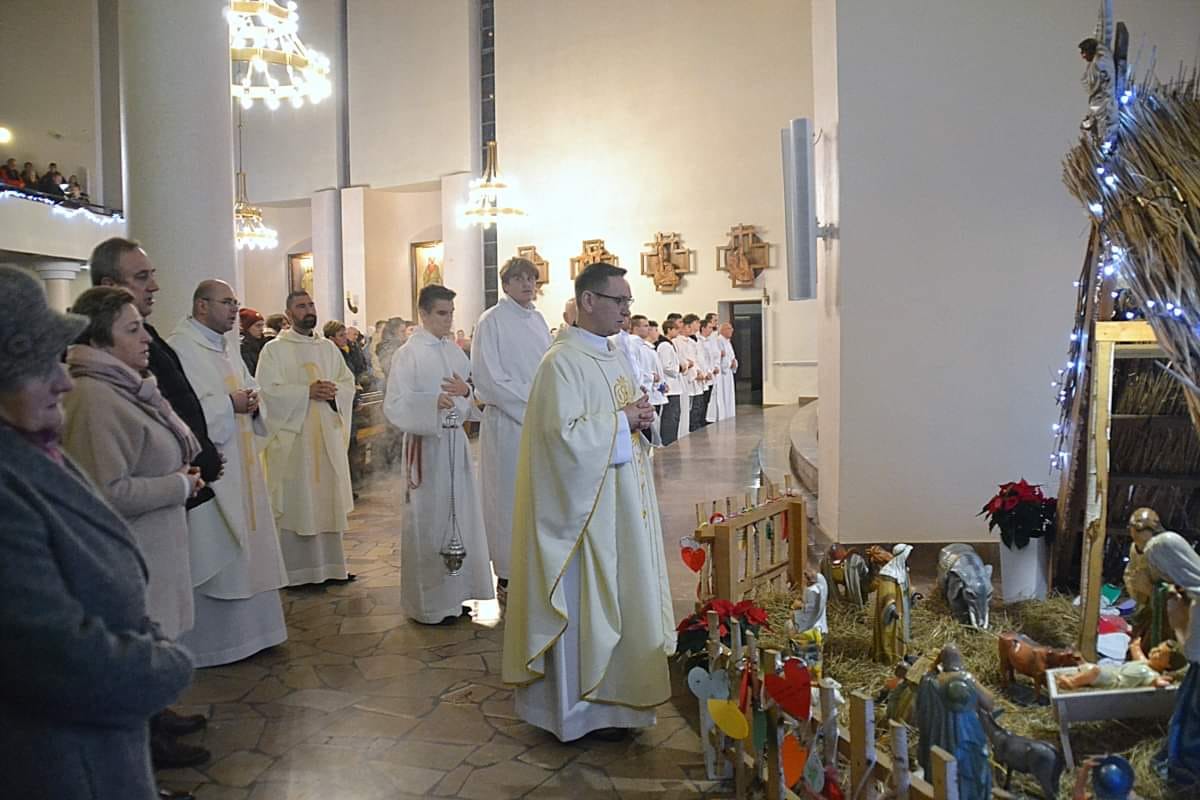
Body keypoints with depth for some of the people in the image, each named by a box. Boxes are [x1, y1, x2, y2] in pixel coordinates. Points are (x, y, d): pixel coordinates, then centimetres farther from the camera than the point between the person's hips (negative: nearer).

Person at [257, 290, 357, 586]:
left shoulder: (329, 348, 13)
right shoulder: (274, 349, 0)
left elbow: (348, 382, 10)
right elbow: (268, 390, -10)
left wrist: (333, 391, -12)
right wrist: (308, 391, -18)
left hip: (328, 435, 4)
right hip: (291, 437, -4)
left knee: (328, 499, 8)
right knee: (295, 503, -1)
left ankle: (330, 564, 18)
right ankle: (296, 570, 8)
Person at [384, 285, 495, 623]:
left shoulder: (454, 351, 9)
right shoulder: (409, 353, -9)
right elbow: (395, 405, -15)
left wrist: (466, 392, -8)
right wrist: (433, 402, -29)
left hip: (455, 440, 7)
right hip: (426, 443, -7)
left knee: (458, 515, 12)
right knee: (429, 519, 0)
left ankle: (452, 593, 25)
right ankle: (427, 602, 14)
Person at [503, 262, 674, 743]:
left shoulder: (613, 356, 12)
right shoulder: (562, 362, -17)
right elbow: (565, 433, -25)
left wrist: (641, 418, -1)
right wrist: (622, 421, -16)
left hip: (622, 504, 9)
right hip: (586, 505, -9)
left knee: (618, 595, 17)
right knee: (586, 600, 1)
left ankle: (611, 692, 32)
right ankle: (582, 707, 16)